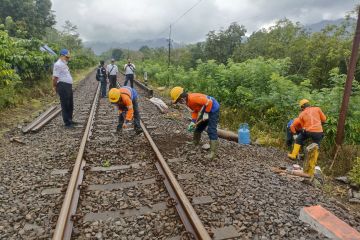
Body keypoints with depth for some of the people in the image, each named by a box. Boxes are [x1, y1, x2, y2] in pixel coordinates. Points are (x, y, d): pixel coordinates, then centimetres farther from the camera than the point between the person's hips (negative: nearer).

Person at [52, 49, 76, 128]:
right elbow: (55, 77, -16)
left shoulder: (64, 64, 18)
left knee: (70, 104, 17)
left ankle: (70, 120, 30)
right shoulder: (58, 64, -13)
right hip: (63, 87, -10)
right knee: (65, 105, -3)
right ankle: (67, 123, 4)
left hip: (68, 86, 10)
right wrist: (55, 87, -8)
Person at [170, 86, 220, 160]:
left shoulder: (193, 98, -31)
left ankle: (213, 153, -9)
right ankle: (195, 144, 38)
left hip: (213, 108, -10)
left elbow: (209, 102, -31)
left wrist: (206, 114, -22)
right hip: (206, 110, 10)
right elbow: (195, 111, 9)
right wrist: (193, 122, -1)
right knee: (199, 126, 19)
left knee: (211, 130, -13)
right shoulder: (188, 101, 1)